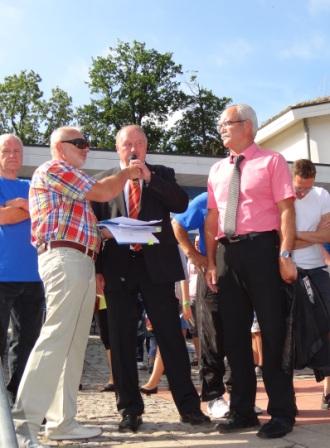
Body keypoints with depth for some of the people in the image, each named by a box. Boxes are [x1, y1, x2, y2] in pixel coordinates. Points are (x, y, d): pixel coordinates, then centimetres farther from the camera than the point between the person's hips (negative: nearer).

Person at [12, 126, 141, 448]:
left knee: (73, 344, 8)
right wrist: (127, 173, 10)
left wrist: (100, 231, 14)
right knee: (55, 339, -15)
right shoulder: (54, 169, 0)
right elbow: (104, 193, -6)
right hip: (65, 260, -10)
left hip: (79, 262, 10)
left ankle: (62, 421, 12)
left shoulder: (71, 180, 29)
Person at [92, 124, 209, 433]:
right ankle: (130, 409, 16)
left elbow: (181, 203, -3)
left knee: (171, 335, 1)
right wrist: (97, 267, 1)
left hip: (157, 265, -1)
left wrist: (149, 177, -10)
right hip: (118, 267, 1)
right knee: (121, 340, 4)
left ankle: (188, 405, 10)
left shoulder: (162, 174, 13)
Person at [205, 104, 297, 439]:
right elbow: (212, 219, 15)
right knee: (234, 334, 10)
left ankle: (281, 412, 12)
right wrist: (210, 262, 8)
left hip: (262, 250, -6)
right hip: (228, 254, 6)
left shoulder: (271, 162, 2)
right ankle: (242, 410, 23)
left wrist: (285, 255, -17)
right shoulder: (217, 170, 17)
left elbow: (286, 210, -6)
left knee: (272, 331, -1)